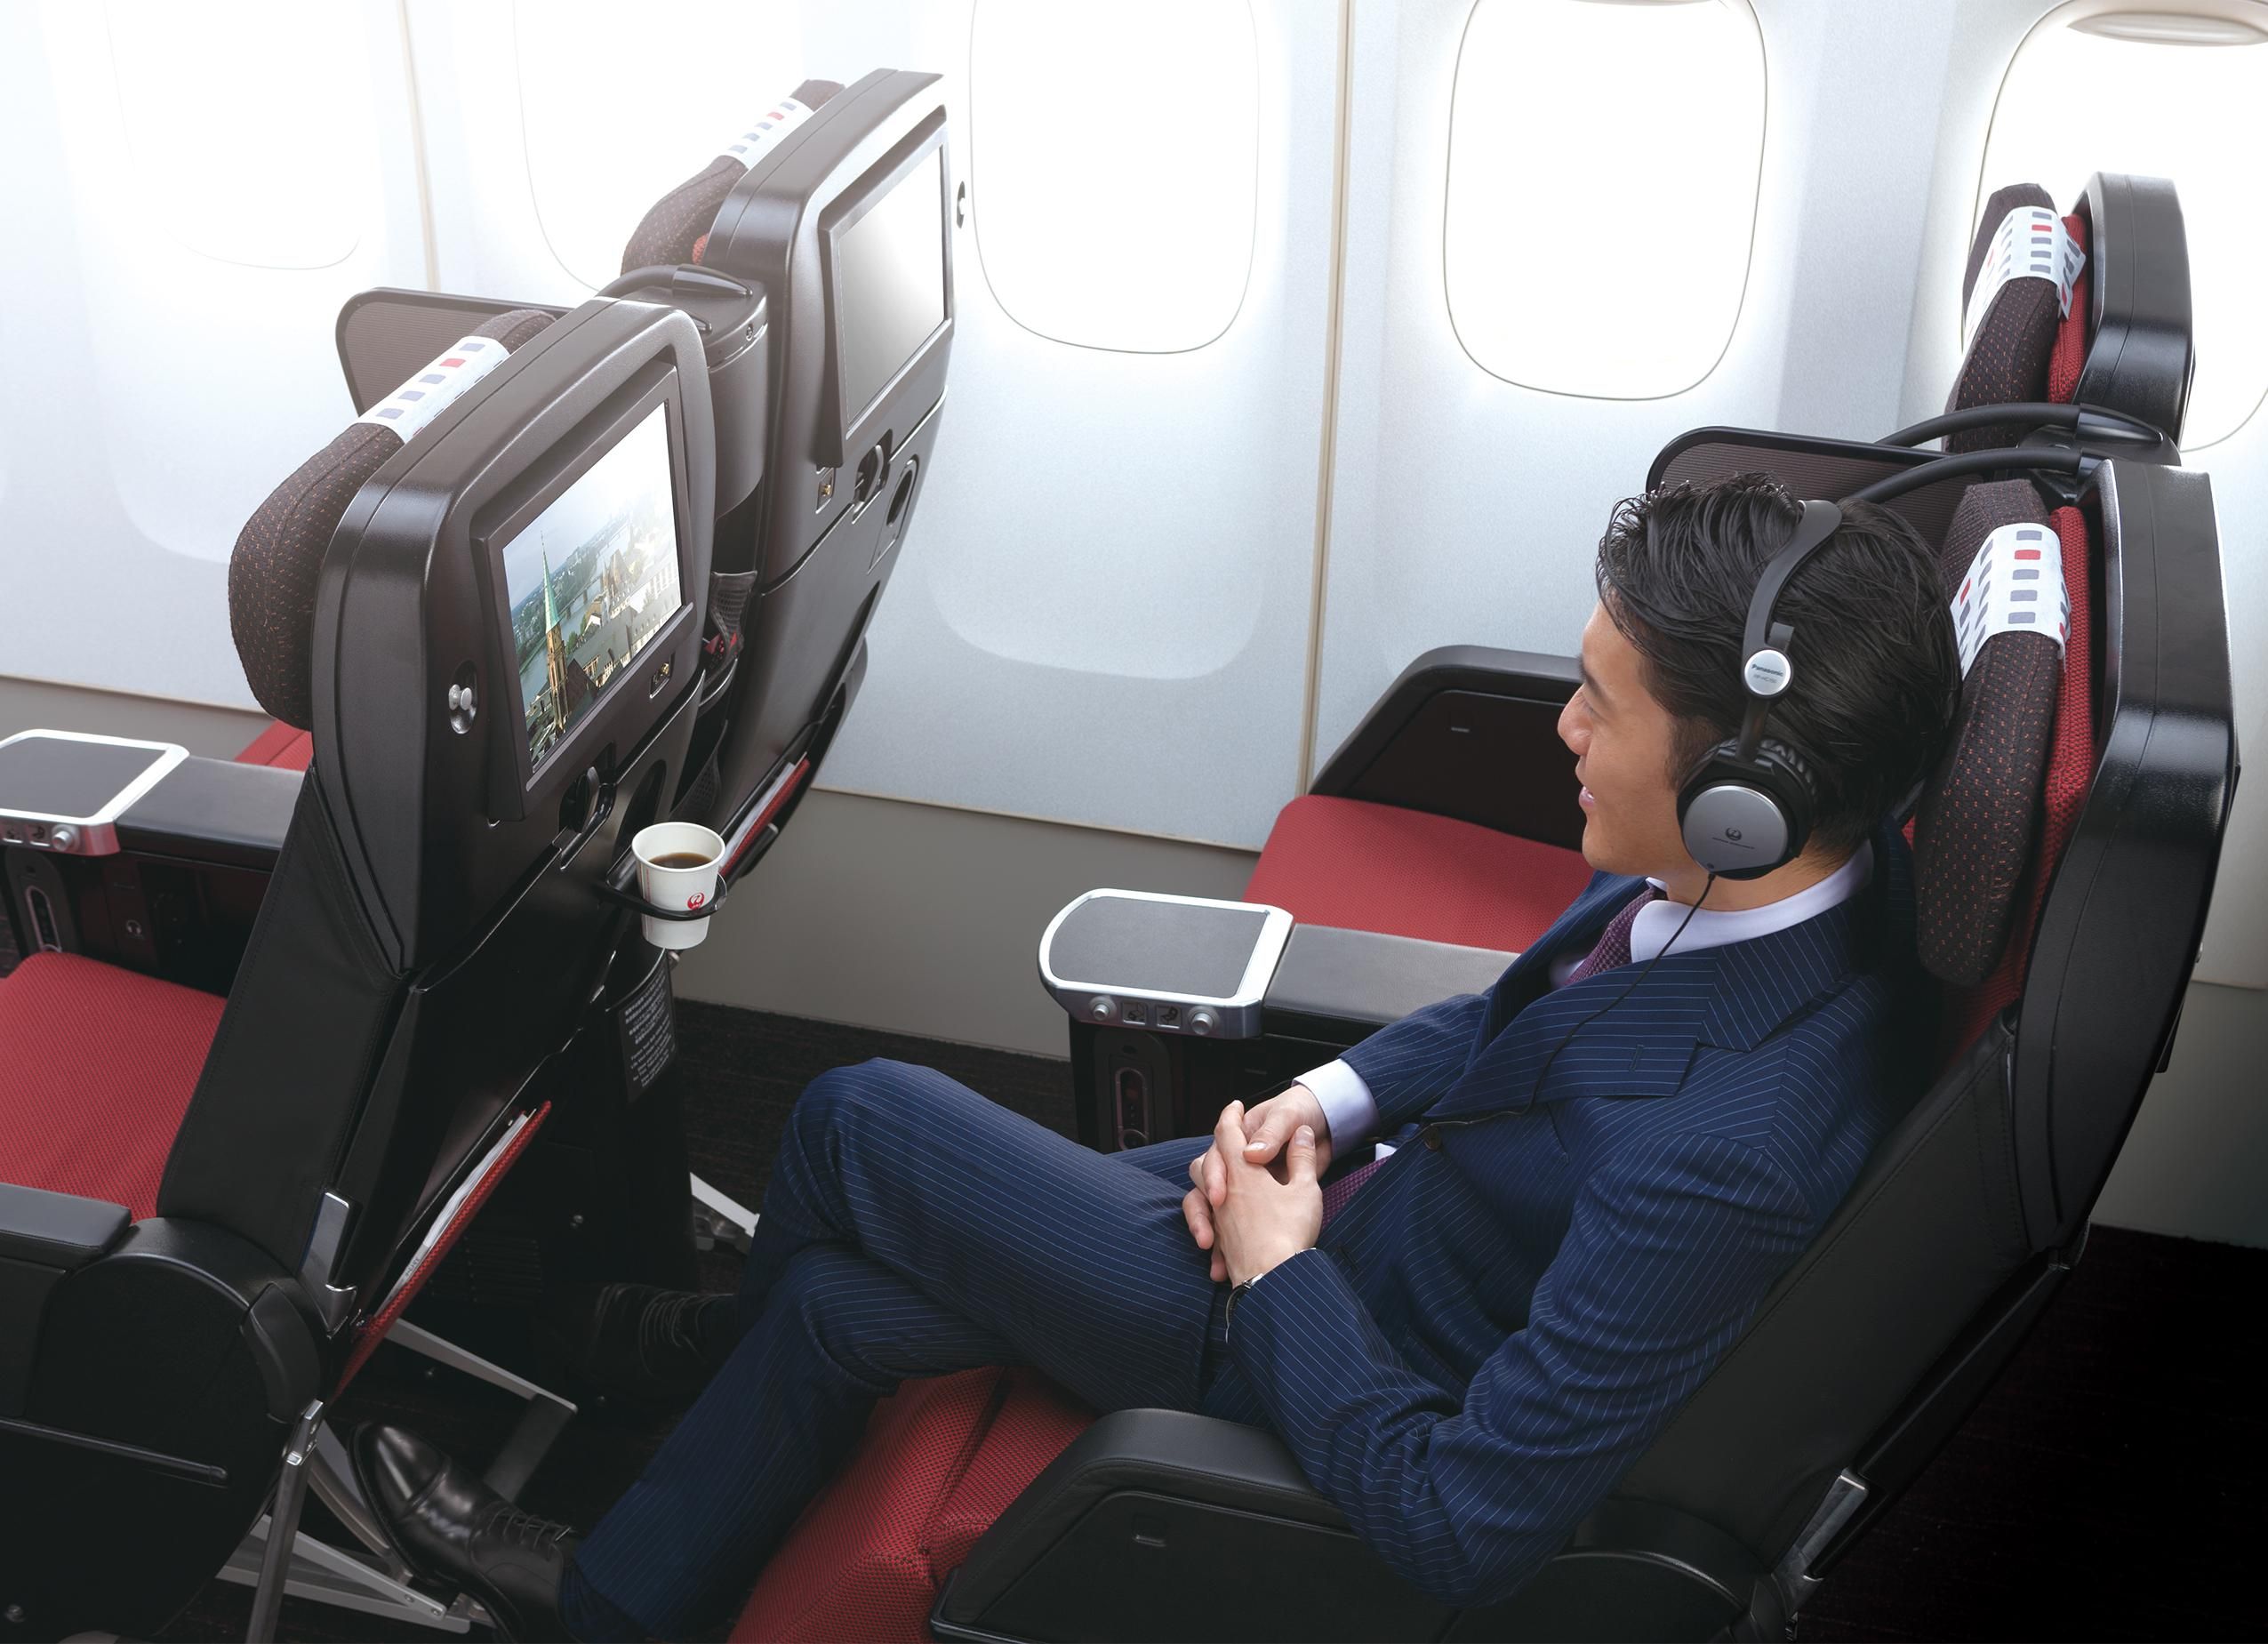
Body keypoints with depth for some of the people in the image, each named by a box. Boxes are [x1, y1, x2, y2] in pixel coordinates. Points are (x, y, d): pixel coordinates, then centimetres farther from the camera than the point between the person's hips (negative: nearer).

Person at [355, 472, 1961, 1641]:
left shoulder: (1720, 1159, -39)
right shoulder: (1813, 847, -13)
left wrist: (1278, 1268, -18)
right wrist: (1333, 1097, -4)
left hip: (1336, 1349, -8)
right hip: (1381, 1181, 8)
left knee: (858, 1120, 1)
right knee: (845, 1304, 11)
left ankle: (738, 1332, 36)